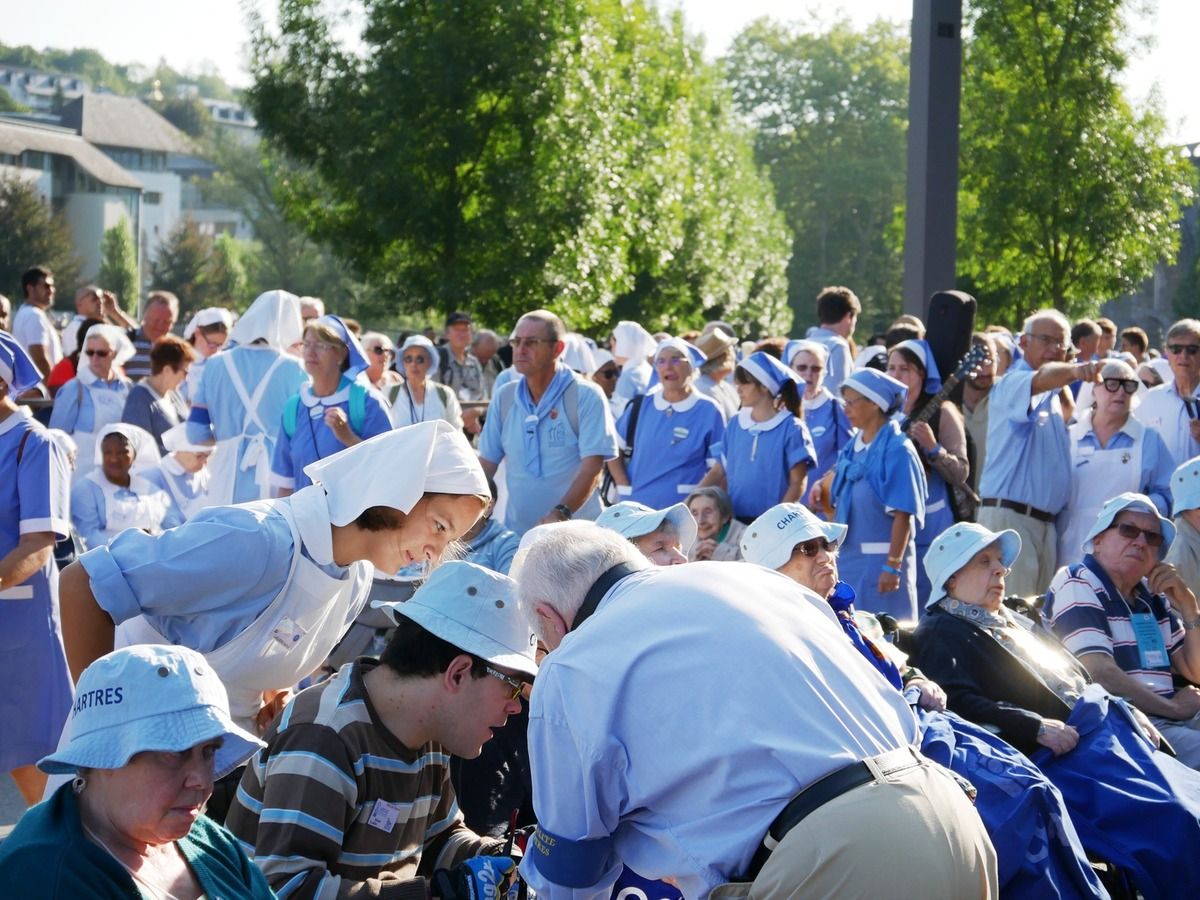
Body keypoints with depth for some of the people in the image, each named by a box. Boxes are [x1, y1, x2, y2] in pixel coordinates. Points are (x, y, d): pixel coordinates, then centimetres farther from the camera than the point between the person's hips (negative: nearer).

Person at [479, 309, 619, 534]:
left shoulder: (586, 396, -6)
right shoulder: (504, 397, 8)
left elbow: (592, 467, -13)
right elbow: (487, 463, 10)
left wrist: (561, 513, -26)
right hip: (515, 532, 4)